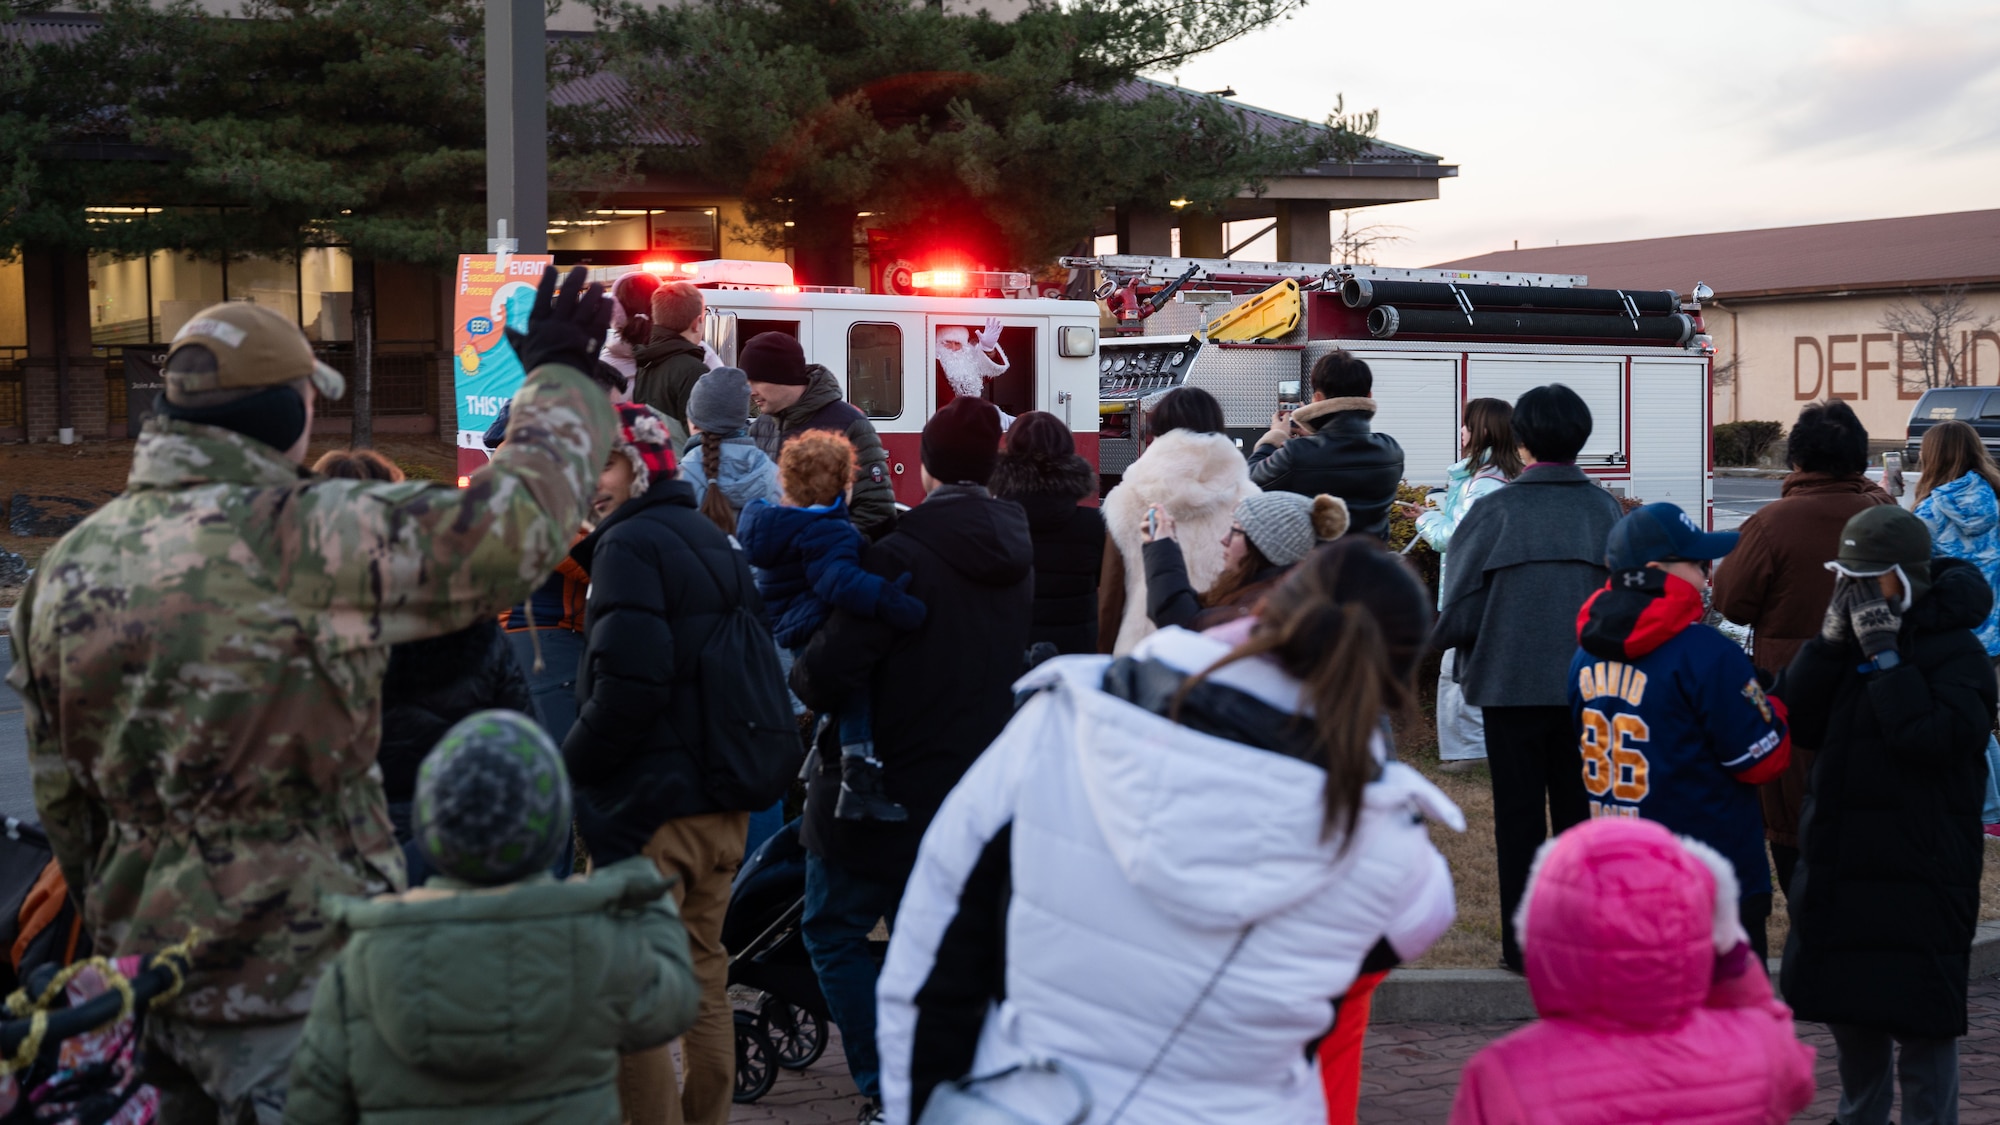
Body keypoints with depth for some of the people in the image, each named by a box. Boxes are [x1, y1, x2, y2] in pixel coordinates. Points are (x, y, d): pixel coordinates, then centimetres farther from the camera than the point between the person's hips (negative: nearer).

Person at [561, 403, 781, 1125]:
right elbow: (755, 672, 21)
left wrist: (568, 767, -10)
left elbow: (628, 685, -22)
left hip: (650, 804, -9)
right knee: (702, 977, 18)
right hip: (725, 801, 9)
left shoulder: (630, 544, -12)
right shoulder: (716, 542, 16)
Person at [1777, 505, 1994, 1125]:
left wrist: (1883, 653, -21)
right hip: (1840, 862, 7)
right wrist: (1832, 638, -11)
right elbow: (1799, 717, -1)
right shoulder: (1852, 634, 7)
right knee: (1850, 1012, 19)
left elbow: (1933, 736, -27)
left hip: (1918, 872, -7)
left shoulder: (1955, 651, -11)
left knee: (1919, 1024, -1)